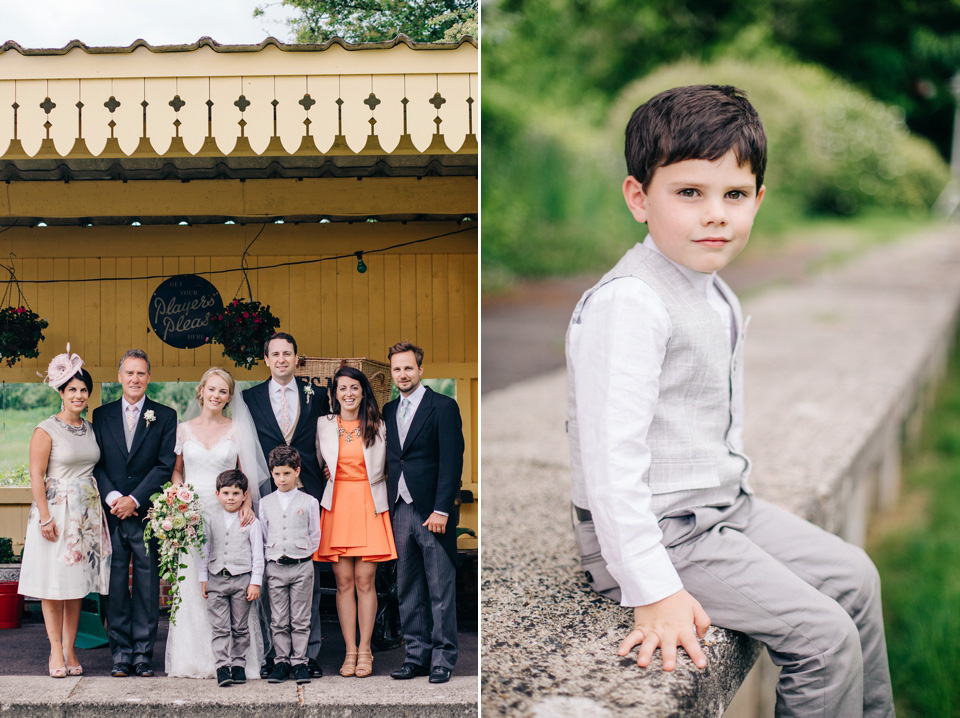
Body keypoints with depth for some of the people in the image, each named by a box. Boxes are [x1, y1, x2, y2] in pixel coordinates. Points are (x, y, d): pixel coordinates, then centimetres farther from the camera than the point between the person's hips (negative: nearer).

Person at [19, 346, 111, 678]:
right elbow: (36, 476, -9)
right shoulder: (47, 430, -6)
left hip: (87, 514, 5)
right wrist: (45, 517, -15)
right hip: (56, 513, -5)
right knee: (53, 582, -2)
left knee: (78, 581, 6)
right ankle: (56, 652, 5)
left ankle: (70, 650, 12)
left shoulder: (90, 429, 11)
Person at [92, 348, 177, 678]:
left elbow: (166, 465, -3)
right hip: (112, 514, 2)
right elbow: (96, 464, 6)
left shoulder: (165, 416, 4)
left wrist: (135, 499, -11)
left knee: (148, 586, 1)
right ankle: (121, 653, 10)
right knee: (115, 585, 3)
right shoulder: (102, 415, 11)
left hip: (148, 513, -2)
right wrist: (112, 497, -10)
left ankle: (143, 653, 8)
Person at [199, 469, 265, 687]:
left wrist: (255, 582, -4)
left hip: (242, 579, -1)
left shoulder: (251, 522, 0)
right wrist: (203, 579, 7)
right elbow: (204, 550, 11)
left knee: (240, 627, 6)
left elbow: (257, 554, 0)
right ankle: (222, 666, -3)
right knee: (219, 627, -2)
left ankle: (239, 665, 15)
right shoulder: (210, 520, 6)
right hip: (216, 579, 1)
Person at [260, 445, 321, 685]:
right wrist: (269, 557, 6)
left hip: (301, 566, -1)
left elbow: (314, 536, 9)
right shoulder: (265, 503, 8)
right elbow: (262, 536, 14)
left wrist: (303, 554, 3)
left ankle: (299, 662, 9)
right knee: (278, 620, 5)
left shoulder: (309, 502, 2)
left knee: (300, 620, 2)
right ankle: (282, 661, 13)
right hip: (274, 567, 2)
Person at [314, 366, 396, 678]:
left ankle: (365, 650, 4)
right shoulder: (323, 425, 7)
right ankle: (350, 651, 4)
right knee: (344, 581, 0)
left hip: (368, 504, -1)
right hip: (336, 505, 1)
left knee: (365, 580, -3)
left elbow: (381, 468, 14)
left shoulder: (377, 426, 7)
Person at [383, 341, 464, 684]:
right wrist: (389, 505, 3)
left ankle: (443, 657, 7)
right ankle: (416, 654, 17)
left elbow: (452, 461, -9)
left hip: (433, 512, -6)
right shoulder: (389, 410, 15)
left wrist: (441, 509, -14)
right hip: (401, 511, 6)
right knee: (408, 589, 9)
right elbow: (391, 460, 15)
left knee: (441, 590, -1)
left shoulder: (443, 407, -4)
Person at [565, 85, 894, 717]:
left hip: (725, 508, 10)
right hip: (658, 532, -10)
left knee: (853, 576, 17)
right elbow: (611, 458, -29)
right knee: (825, 635, -12)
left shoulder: (717, 297, 7)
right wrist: (652, 593, -30)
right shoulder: (628, 304, -24)